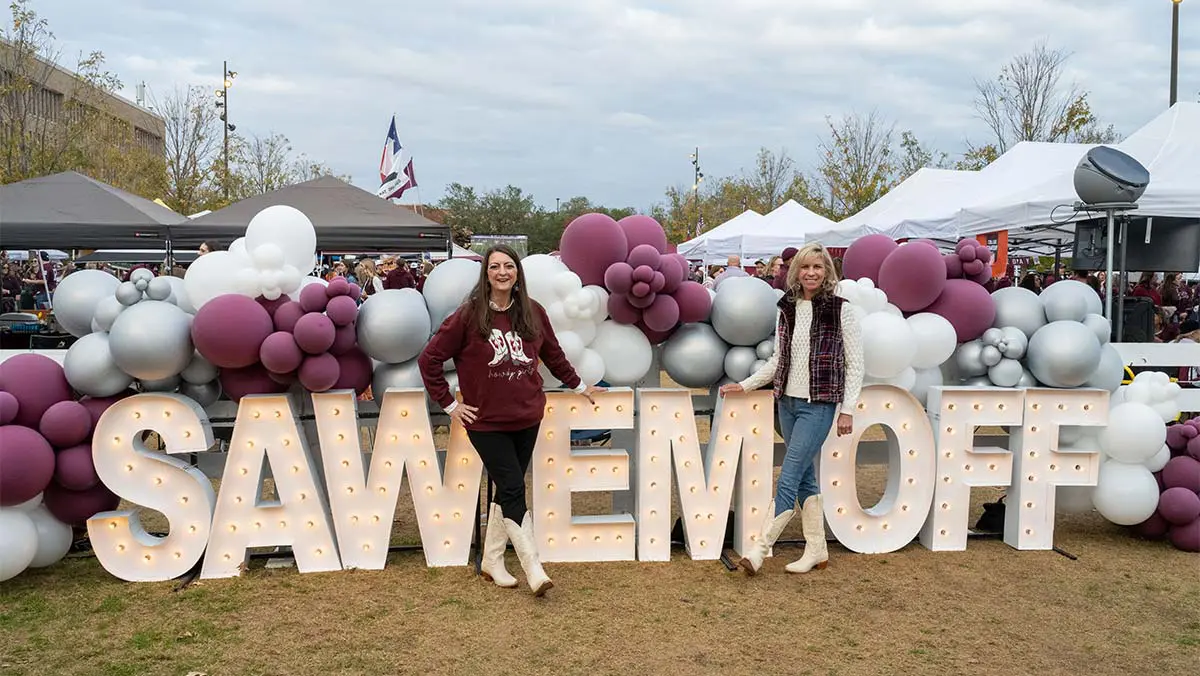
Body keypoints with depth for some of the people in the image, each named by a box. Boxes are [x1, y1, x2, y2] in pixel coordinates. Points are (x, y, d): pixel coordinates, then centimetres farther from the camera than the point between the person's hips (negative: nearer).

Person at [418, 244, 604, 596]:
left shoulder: (533, 313, 2)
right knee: (513, 490, -7)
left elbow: (553, 354, 18)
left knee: (507, 491, 11)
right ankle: (534, 570, -2)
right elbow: (430, 359, -5)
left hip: (527, 418, 4)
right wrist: (450, 404, -5)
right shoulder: (469, 315, -9)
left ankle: (492, 561, 25)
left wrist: (578, 385, 24)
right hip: (486, 421, -4)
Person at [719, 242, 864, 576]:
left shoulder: (841, 310, -5)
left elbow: (854, 364, -4)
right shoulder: (787, 309, 8)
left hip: (819, 405, -6)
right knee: (805, 477, 11)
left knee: (789, 478, -9)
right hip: (788, 402, 6)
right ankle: (816, 550, 21)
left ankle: (759, 549, -5)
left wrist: (847, 410, -8)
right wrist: (745, 385, 10)